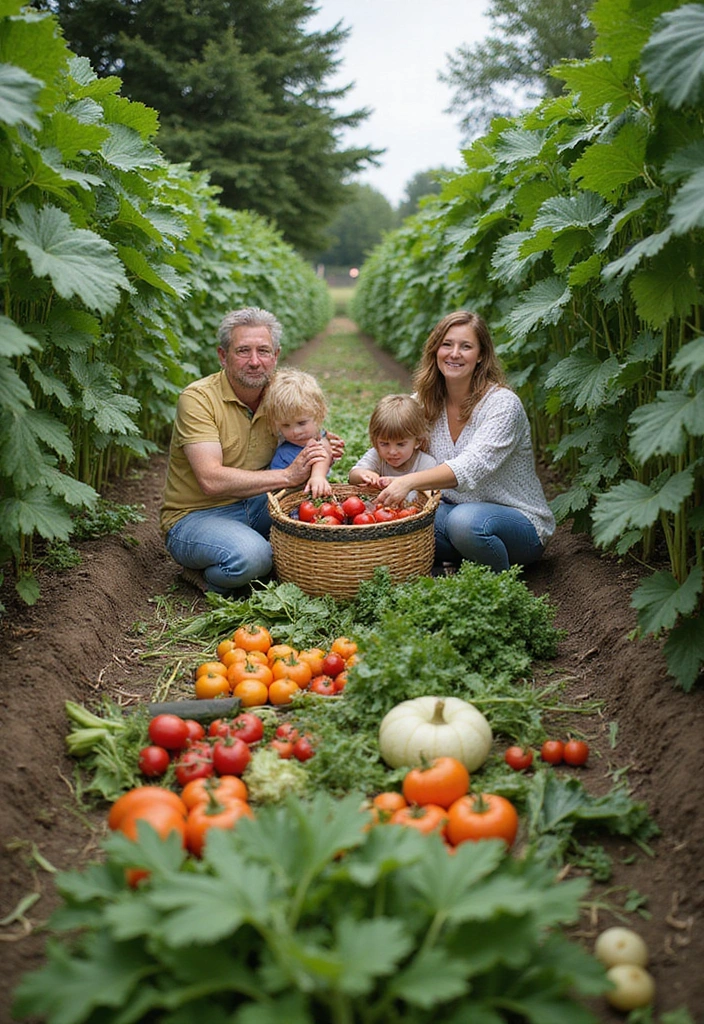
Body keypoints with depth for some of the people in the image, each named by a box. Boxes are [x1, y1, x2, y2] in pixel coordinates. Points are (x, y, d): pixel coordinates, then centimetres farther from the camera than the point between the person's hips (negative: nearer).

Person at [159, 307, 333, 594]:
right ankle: (203, 574, -3)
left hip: (253, 505, 6)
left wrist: (320, 456, -13)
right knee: (251, 556, -34)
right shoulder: (198, 398, -18)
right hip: (194, 516, -6)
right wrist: (288, 475, -28)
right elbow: (211, 480, -28)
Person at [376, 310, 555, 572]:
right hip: (453, 509, 4)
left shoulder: (503, 403, -17)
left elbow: (473, 466, -32)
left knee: (466, 519, -37)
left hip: (521, 524, -4)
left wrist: (409, 481, -46)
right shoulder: (425, 402, 1)